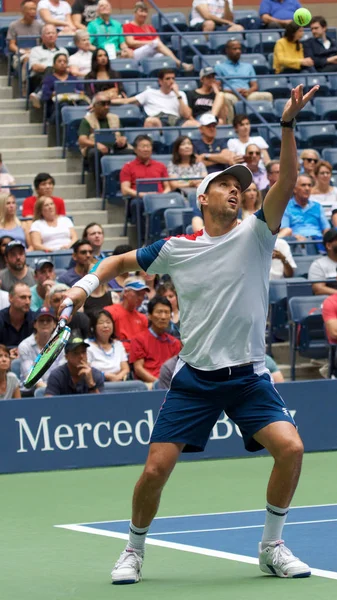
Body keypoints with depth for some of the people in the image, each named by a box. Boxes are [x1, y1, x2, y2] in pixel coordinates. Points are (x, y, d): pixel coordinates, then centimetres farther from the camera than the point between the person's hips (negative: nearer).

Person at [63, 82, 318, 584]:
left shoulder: (255, 234, -1)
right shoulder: (175, 250, 2)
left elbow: (287, 184, -17)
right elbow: (121, 262, 19)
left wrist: (288, 125, -29)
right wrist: (88, 283, 1)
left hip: (249, 377, 0)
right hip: (195, 377, 0)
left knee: (290, 448, -20)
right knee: (156, 469, -6)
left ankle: (272, 547, 0)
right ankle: (134, 551, 19)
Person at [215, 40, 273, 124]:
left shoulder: (248, 66, 30)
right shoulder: (220, 67, 17)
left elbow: (255, 86, 19)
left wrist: (248, 91, -6)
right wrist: (233, 91, -14)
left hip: (247, 95, 4)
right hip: (231, 95, -4)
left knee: (267, 95, -26)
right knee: (226, 98, -41)